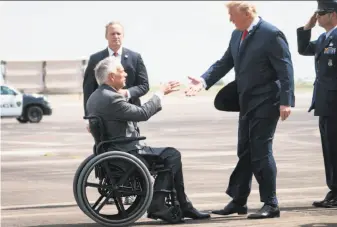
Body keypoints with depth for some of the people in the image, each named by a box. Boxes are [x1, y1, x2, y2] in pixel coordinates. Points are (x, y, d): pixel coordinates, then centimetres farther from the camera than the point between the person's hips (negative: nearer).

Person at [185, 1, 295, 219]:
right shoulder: (237, 35, 9)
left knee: (261, 152, -7)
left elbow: (285, 70, -17)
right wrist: (204, 81, -6)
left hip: (265, 103, -8)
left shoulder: (271, 34, -16)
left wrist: (286, 101, -22)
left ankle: (271, 204, 0)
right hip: (247, 103, 8)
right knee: (245, 152, 13)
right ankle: (238, 201, 20)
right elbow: (225, 62, 10)